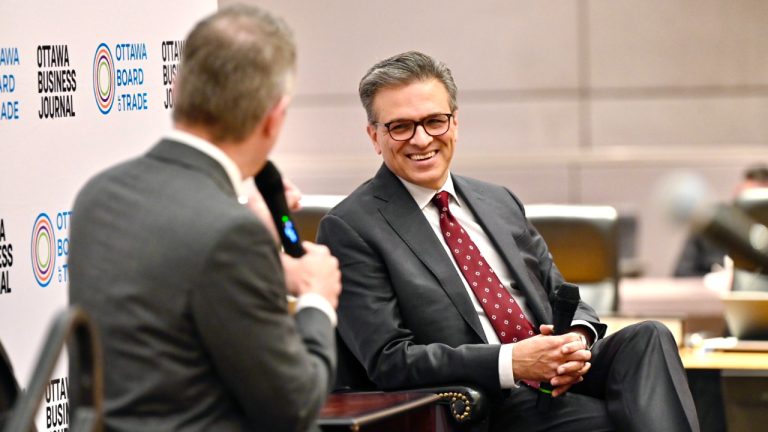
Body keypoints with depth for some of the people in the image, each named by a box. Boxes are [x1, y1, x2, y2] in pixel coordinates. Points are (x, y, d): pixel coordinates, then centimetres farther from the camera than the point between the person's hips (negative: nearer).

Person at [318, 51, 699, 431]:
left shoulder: (499, 202, 20)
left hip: (565, 378, 7)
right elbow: (388, 360, -8)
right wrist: (511, 362, -18)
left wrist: (576, 340, -4)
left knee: (648, 339, -25)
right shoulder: (349, 228, 0)